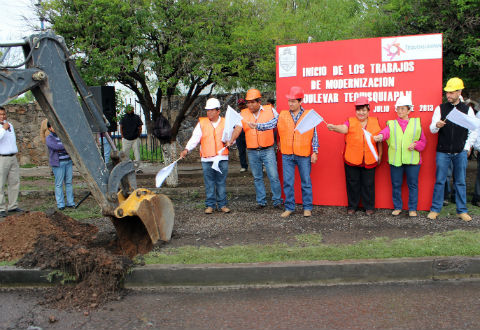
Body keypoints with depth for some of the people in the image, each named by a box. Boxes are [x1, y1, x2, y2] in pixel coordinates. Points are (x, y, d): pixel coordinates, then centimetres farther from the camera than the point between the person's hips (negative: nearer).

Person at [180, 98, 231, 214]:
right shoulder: (202, 123, 5)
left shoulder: (225, 123, 7)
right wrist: (186, 149, -16)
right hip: (207, 159, 0)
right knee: (209, 183, 4)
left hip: (222, 158, 0)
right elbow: (194, 139, -2)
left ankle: (222, 204, 15)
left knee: (221, 182, 6)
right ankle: (210, 205, 13)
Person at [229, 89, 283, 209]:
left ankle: (277, 200, 8)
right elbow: (238, 128, -9)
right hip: (252, 152, 2)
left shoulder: (270, 110, 1)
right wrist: (231, 140, -26)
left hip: (268, 150, -2)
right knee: (257, 178, 10)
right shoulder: (243, 114, 3)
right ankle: (261, 201, 21)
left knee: (273, 176, -4)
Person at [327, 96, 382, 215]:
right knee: (352, 184, 7)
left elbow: (379, 140, 13)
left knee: (368, 184, 8)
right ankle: (352, 206, 20)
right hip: (352, 160, -1)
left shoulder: (374, 122, 8)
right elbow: (344, 128, -21)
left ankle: (369, 207, 22)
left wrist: (380, 155, 13)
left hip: (369, 161, 1)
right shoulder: (351, 121, 1)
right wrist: (333, 127, -43)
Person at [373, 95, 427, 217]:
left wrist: (416, 145, -9)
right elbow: (386, 132, -14)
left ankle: (412, 208, 17)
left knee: (412, 184, 4)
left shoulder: (416, 123, 10)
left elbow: (423, 141, 12)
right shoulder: (391, 124, 9)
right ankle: (397, 207, 21)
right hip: (395, 160, 1)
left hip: (412, 160, 0)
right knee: (396, 184, 7)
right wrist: (380, 136, -37)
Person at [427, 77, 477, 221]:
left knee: (460, 182, 7)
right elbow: (432, 129, -3)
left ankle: (462, 211, 16)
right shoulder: (440, 108, 3)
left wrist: (467, 147, 1)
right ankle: (435, 209, 11)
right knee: (439, 181, 2)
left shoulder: (468, 110, 5)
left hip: (460, 153, 1)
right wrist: (436, 126, -25)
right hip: (443, 152, -1)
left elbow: (473, 131, 8)